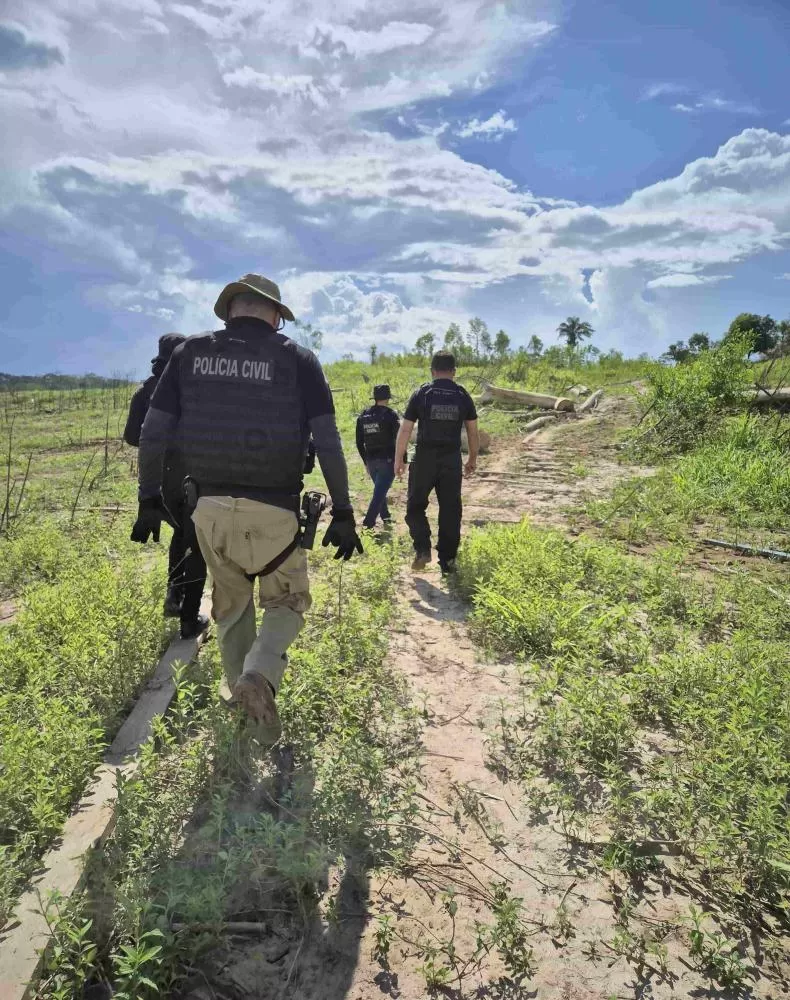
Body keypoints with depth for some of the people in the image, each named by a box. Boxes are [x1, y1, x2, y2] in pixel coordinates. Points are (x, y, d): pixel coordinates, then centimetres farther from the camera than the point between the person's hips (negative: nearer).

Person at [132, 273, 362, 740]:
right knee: (286, 603, 17)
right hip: (273, 511, -2)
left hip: (211, 508, 3)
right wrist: (343, 514, -5)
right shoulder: (298, 358, -3)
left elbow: (153, 433, 2)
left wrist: (149, 499, 12)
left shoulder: (191, 353, 4)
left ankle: (242, 687, 34)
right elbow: (328, 442, -10)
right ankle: (260, 674, -9)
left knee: (231, 605, 24)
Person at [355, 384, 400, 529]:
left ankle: (385, 516, 35)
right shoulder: (390, 415, -7)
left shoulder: (362, 416, 8)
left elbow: (359, 443, 11)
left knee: (379, 489, 23)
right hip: (387, 460, -5)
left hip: (371, 461, 5)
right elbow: (398, 439, -12)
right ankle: (368, 523, -14)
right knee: (380, 491, -6)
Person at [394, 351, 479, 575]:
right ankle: (447, 561, 12)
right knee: (450, 511, 9)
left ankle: (422, 549, -3)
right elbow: (473, 432, 6)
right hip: (452, 461, 2)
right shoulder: (463, 395, 3)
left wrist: (398, 459, 5)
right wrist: (473, 459, 18)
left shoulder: (421, 394, -2)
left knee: (415, 506, 12)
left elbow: (405, 430, -3)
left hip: (424, 460, -2)